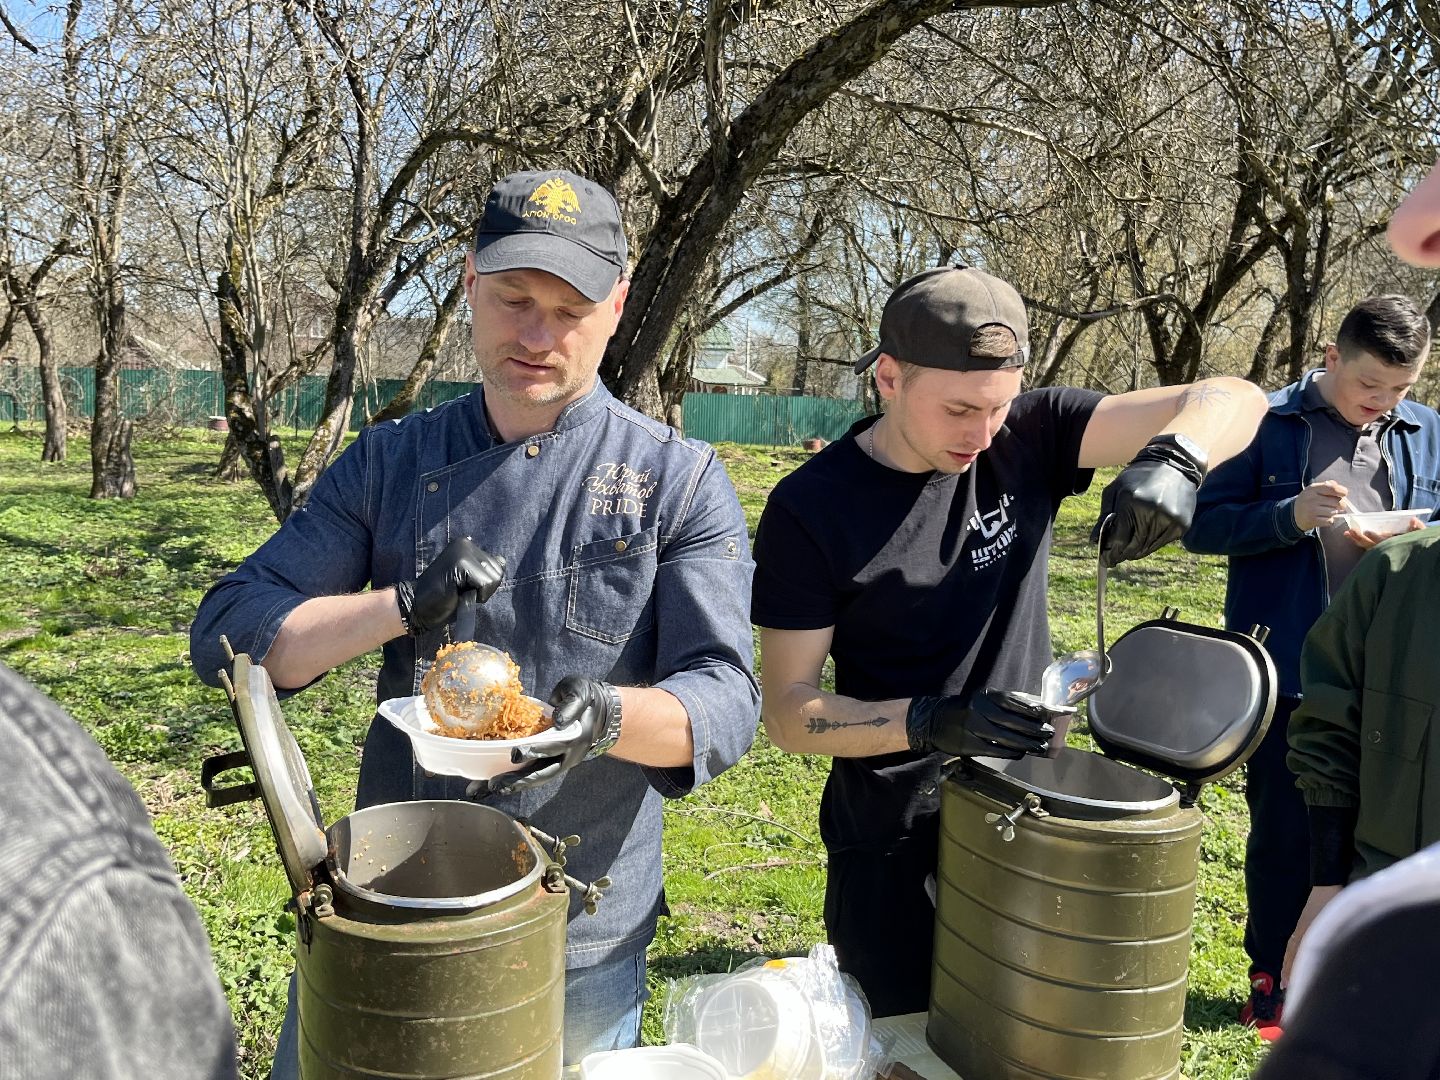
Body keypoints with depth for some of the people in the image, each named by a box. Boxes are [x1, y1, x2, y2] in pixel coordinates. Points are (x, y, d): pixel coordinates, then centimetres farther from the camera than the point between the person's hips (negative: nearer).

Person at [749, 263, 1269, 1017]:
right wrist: (930, 722, -29)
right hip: (896, 849, -2)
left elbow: (1232, 402, -8)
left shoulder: (1028, 440, -6)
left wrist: (1173, 461, -30)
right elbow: (788, 712, -13)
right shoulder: (812, 508, -14)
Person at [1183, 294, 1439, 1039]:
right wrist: (1289, 516, -22)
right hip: (1286, 670, -3)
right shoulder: (1268, 423, -5)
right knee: (1282, 834, 8)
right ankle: (1273, 984, 26)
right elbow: (1202, 526, -7)